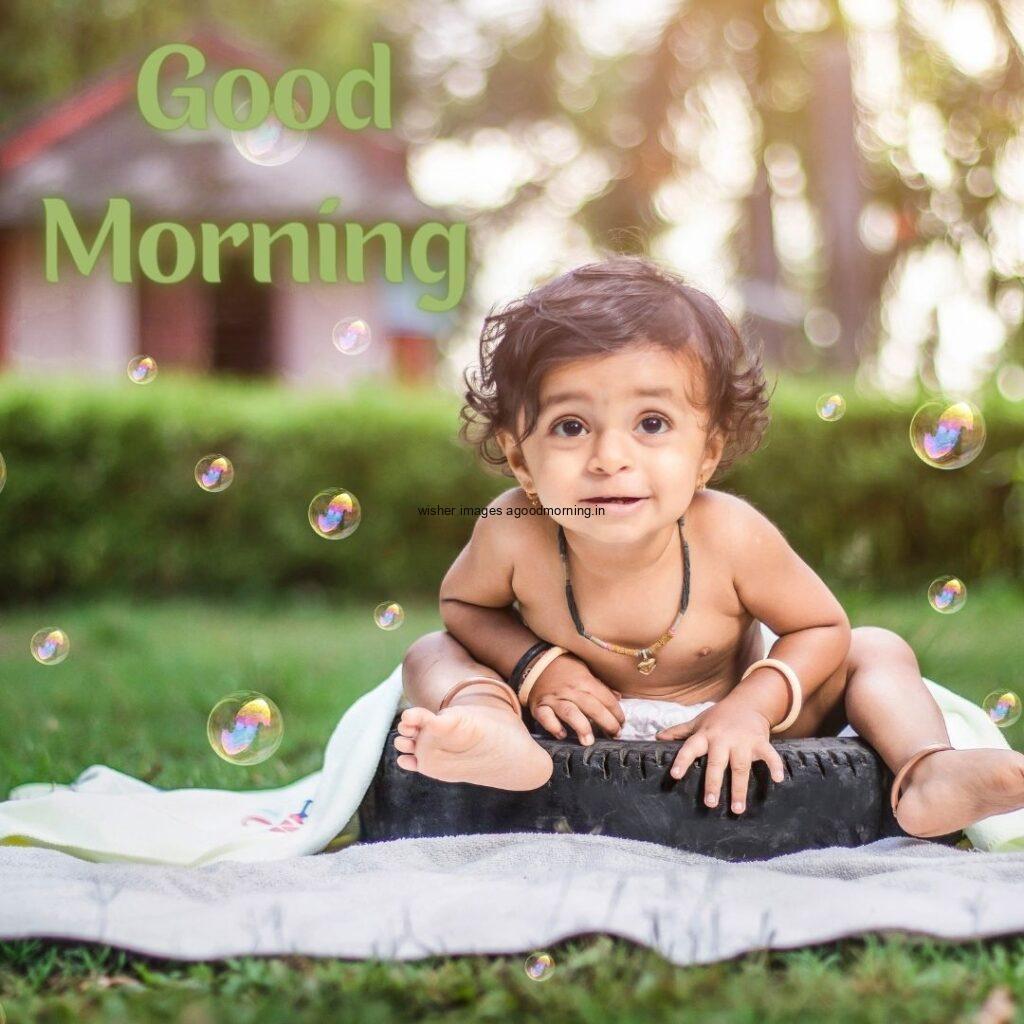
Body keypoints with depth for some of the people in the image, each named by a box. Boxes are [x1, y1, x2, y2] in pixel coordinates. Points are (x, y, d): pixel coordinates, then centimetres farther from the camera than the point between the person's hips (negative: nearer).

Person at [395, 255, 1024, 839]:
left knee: (879, 651, -10)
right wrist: (535, 667, -22)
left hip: (716, 730, 0)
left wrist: (752, 707, -29)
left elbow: (824, 628, -12)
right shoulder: (512, 533, -26)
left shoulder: (731, 537, -27)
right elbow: (462, 604, -4)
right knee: (431, 653, -16)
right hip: (583, 733, 0)